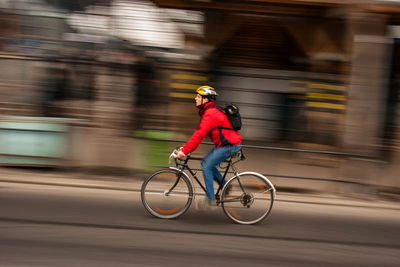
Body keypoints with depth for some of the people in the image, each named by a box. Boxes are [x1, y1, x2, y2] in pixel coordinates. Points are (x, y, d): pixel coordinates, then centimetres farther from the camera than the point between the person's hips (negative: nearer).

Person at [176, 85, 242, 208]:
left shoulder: (210, 114, -20)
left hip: (230, 145, -10)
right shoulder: (207, 111, 14)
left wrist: (185, 150, -26)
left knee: (206, 165, -10)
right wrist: (185, 147, 12)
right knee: (206, 162, 12)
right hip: (225, 143, 10)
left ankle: (210, 199, -4)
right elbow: (199, 132, 18)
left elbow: (200, 134, -27)